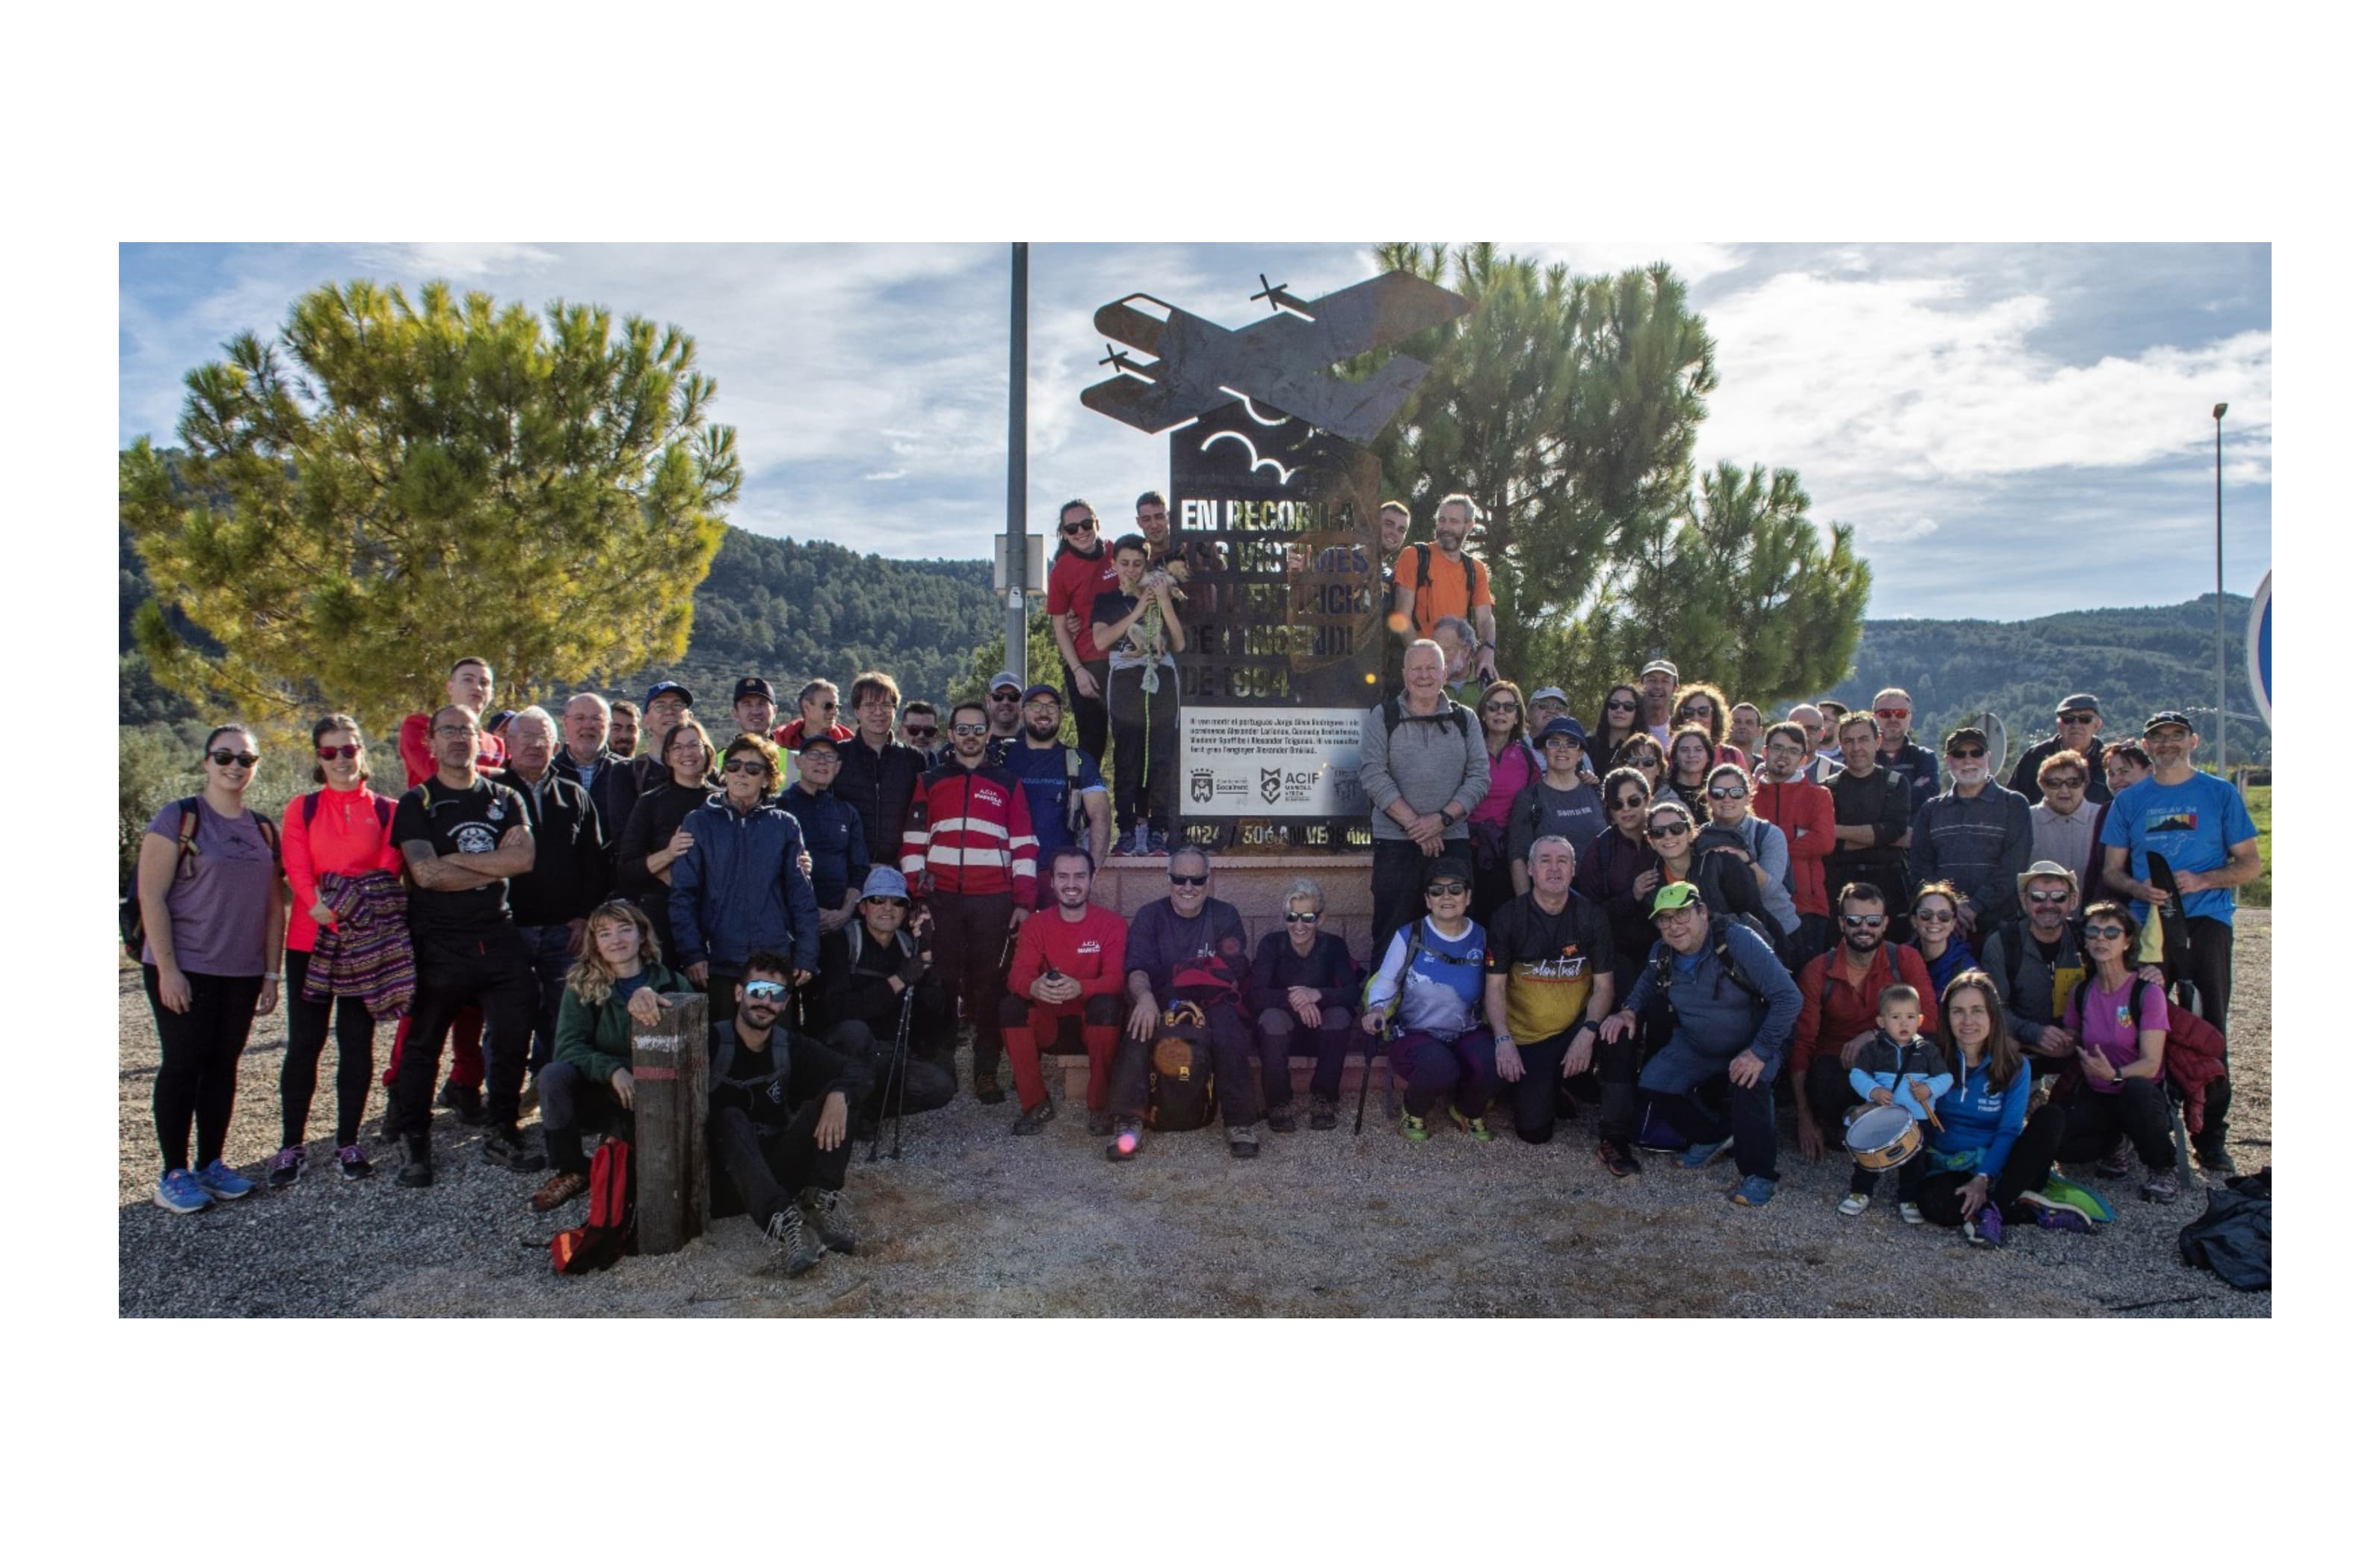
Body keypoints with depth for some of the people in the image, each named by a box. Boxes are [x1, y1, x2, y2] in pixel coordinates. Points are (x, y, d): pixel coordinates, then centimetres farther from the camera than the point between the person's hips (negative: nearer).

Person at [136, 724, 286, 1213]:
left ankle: (212, 1164, 19)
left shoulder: (263, 830, 11)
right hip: (184, 970, -5)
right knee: (182, 1065, -1)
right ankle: (174, 1174, 8)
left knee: (223, 1065, 9)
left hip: (242, 972, 5)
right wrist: (167, 969, -15)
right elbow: (152, 896, -10)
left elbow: (274, 907, 13)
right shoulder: (177, 818, -5)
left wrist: (271, 973, 9)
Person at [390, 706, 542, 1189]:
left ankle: (501, 1135, 19)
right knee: (422, 1045, 5)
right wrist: (493, 869, -7)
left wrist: (457, 859, -11)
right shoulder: (415, 804, 1)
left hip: (499, 937, 3)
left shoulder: (505, 799, 10)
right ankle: (414, 1148, 17)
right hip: (438, 943, -3)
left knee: (513, 1039, 4)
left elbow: (524, 858, -7)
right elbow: (426, 872, -13)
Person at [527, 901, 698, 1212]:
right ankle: (571, 1172, -9)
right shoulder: (581, 987, 2)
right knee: (553, 1075, -26)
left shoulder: (672, 983, 1)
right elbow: (566, 1046, -8)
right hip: (601, 1096, 2)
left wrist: (651, 996, -32)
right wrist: (612, 1070, -27)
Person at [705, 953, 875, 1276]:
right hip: (725, 1175, -4)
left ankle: (822, 1199, -35)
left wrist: (838, 1095, -24)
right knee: (731, 1118, -33)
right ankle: (782, 1220, -55)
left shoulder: (790, 1047, 9)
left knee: (834, 1096, -13)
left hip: (777, 1169, 4)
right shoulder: (713, 1040, -4)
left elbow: (855, 1070, -1)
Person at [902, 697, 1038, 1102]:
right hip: (942, 900, 1)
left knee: (989, 985, 0)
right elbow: (913, 843, 9)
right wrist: (915, 896, -1)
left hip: (993, 901, 0)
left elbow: (1025, 846, 8)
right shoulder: (929, 782, 13)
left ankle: (987, 1072, 7)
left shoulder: (1007, 784, 12)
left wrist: (1024, 901, 0)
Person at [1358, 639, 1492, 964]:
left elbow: (1479, 777, 3)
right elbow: (1374, 776, -6)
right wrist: (1414, 825, -12)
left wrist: (1443, 818, -11)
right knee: (1391, 934, 0)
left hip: (1453, 840, 2)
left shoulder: (1465, 720, 10)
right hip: (1395, 840, -2)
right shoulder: (1382, 717, 4)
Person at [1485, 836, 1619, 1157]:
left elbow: (1604, 986, -5)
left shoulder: (1590, 916, -4)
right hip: (1527, 1037, -1)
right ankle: (1552, 1089, 25)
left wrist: (1587, 1034, -21)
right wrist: (1503, 1040, -22)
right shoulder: (1509, 917, -7)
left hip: (1576, 1026, 1)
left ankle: (1616, 1140, -18)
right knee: (1533, 1130, -11)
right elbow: (1495, 987, -7)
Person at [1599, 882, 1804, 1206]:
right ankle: (1714, 1136, 13)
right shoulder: (1662, 954, -7)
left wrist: (1760, 1052, -31)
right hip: (1695, 1047, 6)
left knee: (1751, 1083, -34)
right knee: (1653, 1083, -13)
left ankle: (1758, 1174, -15)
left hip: (1751, 1047, -6)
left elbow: (1788, 997, -28)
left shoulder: (1739, 942, -26)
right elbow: (1647, 985, 17)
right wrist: (1629, 1011, -5)